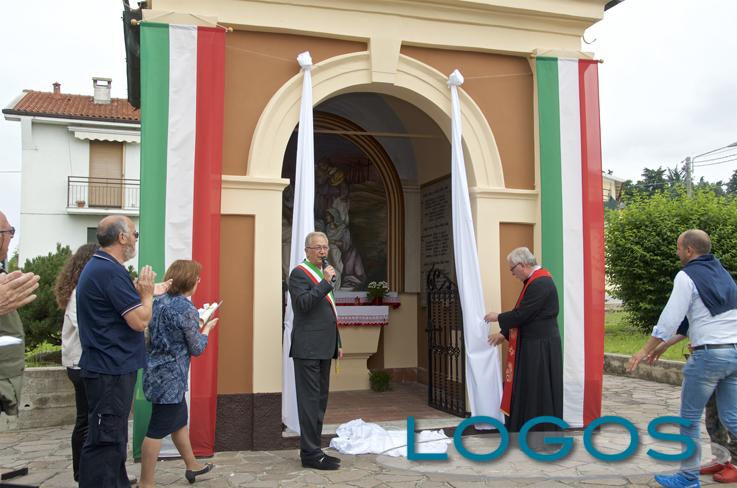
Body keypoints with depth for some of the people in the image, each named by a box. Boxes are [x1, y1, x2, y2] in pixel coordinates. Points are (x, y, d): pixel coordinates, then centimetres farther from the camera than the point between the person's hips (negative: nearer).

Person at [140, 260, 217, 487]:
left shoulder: (159, 301, 5)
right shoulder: (187, 309, -18)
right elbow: (196, 348, -10)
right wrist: (207, 328, 6)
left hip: (157, 371, 9)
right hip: (171, 376, -9)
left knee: (179, 420, 21)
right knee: (158, 430, 0)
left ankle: (192, 465, 35)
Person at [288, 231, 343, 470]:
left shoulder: (322, 274, 20)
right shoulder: (299, 273, -7)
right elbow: (304, 303, -22)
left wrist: (337, 342, 22)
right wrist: (326, 282, -22)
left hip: (323, 348, 9)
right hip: (308, 348, -9)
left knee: (320, 399, 12)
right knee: (310, 400, -6)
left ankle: (312, 449, 21)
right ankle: (310, 453, 0)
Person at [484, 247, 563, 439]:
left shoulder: (540, 283, -21)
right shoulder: (535, 280, 11)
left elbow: (521, 314, -22)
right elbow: (523, 314, 17)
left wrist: (498, 317, -5)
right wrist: (504, 334, 16)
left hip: (540, 348, -10)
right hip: (533, 345, 10)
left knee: (538, 389, 0)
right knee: (527, 389, 15)